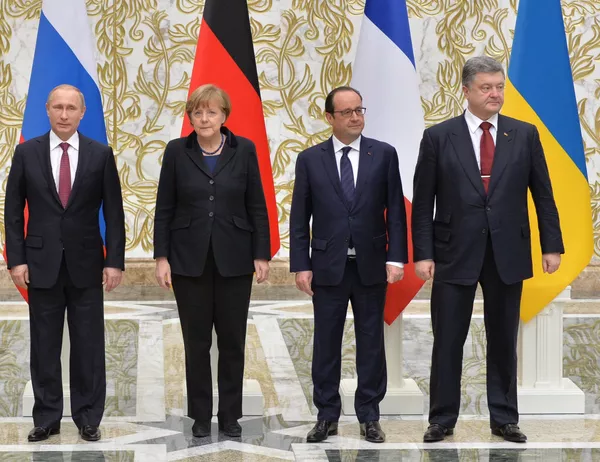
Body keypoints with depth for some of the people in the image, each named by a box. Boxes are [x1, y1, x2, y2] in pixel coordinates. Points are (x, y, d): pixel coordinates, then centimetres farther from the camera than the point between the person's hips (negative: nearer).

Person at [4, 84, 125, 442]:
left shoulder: (101, 154, 0)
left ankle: (88, 417, 16)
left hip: (86, 265, 0)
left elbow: (114, 213, 0)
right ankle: (47, 417, 16)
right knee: (44, 346, 6)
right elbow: (14, 211, 3)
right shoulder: (26, 153, 1)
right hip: (42, 264, 1)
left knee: (89, 346, 5)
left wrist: (115, 261, -5)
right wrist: (16, 259, -4)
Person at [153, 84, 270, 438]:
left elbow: (257, 207, 1)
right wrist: (161, 257, -3)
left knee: (233, 339, 5)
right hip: (190, 260, 0)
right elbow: (164, 208, 2)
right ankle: (201, 415, 16)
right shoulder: (177, 151, 0)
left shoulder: (244, 150, 0)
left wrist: (262, 255, -3)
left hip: (234, 259, 0)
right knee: (196, 340, 6)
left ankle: (230, 415, 16)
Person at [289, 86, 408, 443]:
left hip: (371, 265, 0)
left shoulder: (384, 154, 1)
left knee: (371, 343, 6)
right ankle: (327, 416, 16)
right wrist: (301, 266, -4)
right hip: (328, 266, 0)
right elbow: (300, 218, 2)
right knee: (326, 344, 6)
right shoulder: (310, 159, 1)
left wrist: (396, 258, -7)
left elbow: (395, 211, 0)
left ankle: (369, 416, 16)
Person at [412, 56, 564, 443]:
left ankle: (504, 418, 19)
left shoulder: (525, 135, 4)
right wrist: (423, 253, -6)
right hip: (455, 255, -1)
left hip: (507, 255, 1)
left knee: (504, 341, 9)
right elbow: (423, 203, -1)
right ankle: (443, 419, 15)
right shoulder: (439, 137, -1)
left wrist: (552, 245, 2)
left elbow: (543, 194, 6)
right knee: (448, 341, 4)